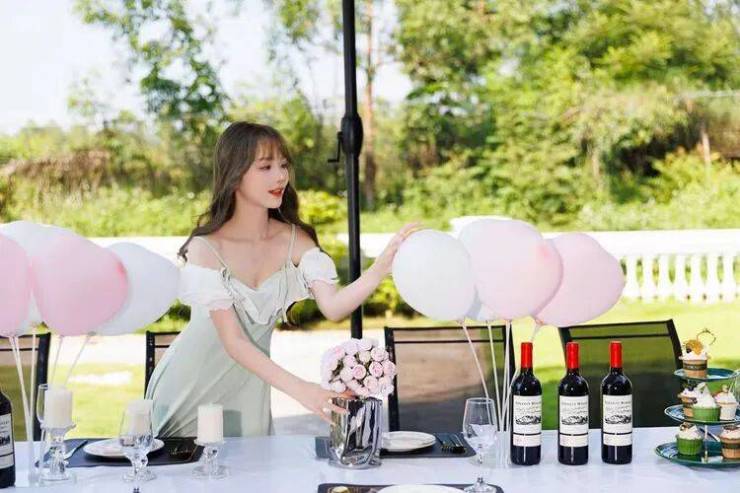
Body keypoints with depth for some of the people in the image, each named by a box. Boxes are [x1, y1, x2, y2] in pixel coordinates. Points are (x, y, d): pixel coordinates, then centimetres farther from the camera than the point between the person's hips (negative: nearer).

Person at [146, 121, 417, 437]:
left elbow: (333, 307, -22)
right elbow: (233, 342, -24)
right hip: (190, 389, -3)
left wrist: (382, 266, -38)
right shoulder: (206, 248, -20)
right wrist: (297, 388, -35)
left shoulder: (294, 240, -7)